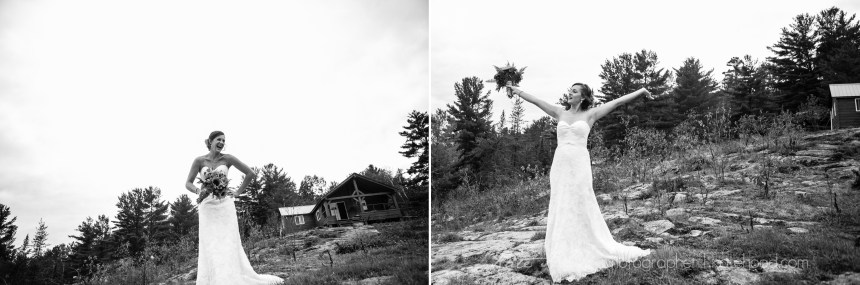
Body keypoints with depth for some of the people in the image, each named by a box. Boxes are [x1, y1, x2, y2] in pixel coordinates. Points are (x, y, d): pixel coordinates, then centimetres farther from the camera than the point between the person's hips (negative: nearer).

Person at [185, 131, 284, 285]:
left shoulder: (228, 158, 2)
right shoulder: (199, 160, 2)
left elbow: (251, 174, 7)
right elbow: (188, 184, 4)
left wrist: (238, 192, 4)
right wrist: (199, 191, -17)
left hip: (225, 205, 0)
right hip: (207, 207, 0)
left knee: (229, 244, -6)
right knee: (209, 247, -4)